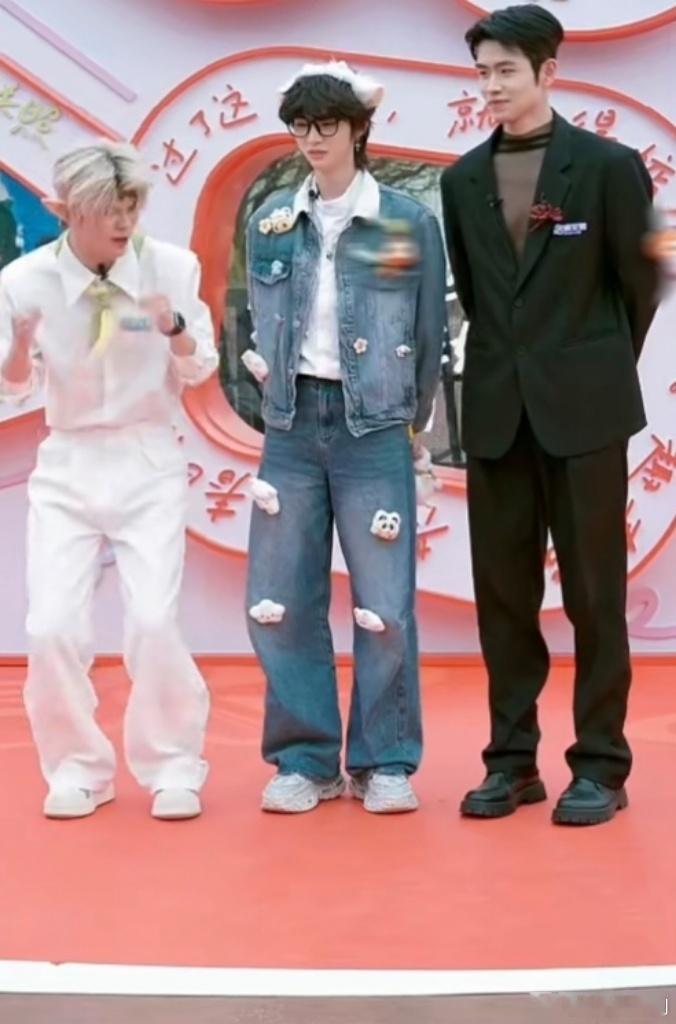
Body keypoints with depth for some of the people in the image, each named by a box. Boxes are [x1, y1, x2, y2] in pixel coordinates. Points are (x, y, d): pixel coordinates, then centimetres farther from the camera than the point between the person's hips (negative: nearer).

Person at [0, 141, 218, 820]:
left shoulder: (171, 267, -9)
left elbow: (201, 372, 0)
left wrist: (175, 328, -20)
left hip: (148, 462, -1)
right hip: (67, 464, 1)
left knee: (152, 620, -13)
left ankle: (171, 765, 9)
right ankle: (76, 766, 15)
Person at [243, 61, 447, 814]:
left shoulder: (407, 222, -2)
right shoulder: (270, 222, 7)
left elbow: (429, 335, 4)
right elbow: (262, 326, 13)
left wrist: (409, 420, 8)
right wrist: (285, 402, 10)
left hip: (373, 427, -3)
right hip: (291, 424, 3)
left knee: (385, 603, -2)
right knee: (280, 601, 3)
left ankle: (384, 763, 11)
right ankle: (305, 759, 14)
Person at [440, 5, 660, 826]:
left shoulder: (607, 165, -2)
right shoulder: (463, 179, 8)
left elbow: (641, 281, 4)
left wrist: (604, 370, 10)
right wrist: (511, 359, 13)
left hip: (582, 406, -3)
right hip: (496, 409, 4)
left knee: (593, 591, 2)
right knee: (503, 592, 6)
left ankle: (599, 764, 10)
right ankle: (512, 759, 15)